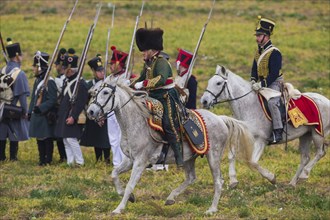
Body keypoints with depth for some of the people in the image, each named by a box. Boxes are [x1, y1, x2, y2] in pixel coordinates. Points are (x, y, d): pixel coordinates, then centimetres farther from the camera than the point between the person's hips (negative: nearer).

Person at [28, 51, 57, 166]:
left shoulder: (49, 82, -16)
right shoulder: (37, 81, 12)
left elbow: (52, 100, -20)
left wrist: (40, 108, -27)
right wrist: (30, 112, 14)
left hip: (45, 117, -9)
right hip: (37, 116, 9)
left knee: (47, 139, 0)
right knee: (39, 139, 13)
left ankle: (48, 161, 6)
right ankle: (42, 160, 21)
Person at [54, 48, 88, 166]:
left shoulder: (80, 83, -14)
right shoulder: (66, 81, 14)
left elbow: (80, 103, -19)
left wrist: (73, 117, -23)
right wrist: (60, 115, 18)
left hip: (73, 117, -9)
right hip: (64, 116, 9)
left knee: (71, 138, -12)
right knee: (66, 140, 9)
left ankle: (80, 162, -4)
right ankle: (70, 161, 15)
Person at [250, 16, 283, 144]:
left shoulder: (274, 53, -15)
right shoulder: (258, 52, 12)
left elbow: (274, 74, -21)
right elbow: (254, 70, 14)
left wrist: (261, 84, -26)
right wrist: (253, 81, -5)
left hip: (274, 84, -9)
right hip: (261, 84, 9)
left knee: (272, 102, -31)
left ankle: (278, 132, -30)